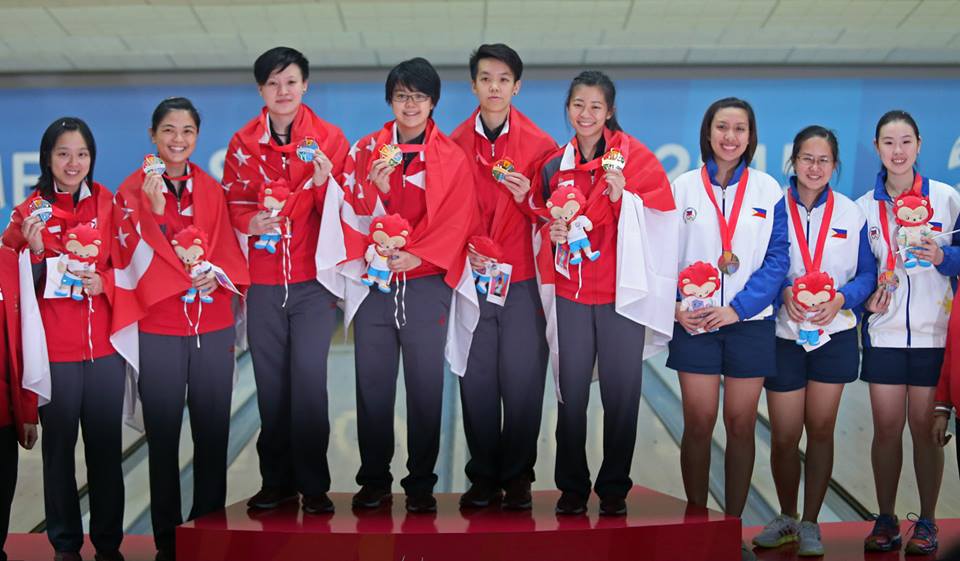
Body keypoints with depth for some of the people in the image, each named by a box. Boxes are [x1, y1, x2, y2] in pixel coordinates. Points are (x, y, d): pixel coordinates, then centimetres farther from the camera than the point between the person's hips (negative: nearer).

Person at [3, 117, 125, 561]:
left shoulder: (108, 204, 5)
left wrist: (104, 282, -8)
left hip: (104, 346, 2)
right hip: (53, 351, -1)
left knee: (106, 446, 7)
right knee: (59, 447, 6)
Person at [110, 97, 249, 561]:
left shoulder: (211, 190, 10)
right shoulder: (133, 190, 1)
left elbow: (228, 249, 10)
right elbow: (133, 257, -8)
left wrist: (218, 274, -10)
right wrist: (154, 209, -22)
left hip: (213, 328, 3)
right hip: (158, 330, -2)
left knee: (212, 433, 5)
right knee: (163, 437, 3)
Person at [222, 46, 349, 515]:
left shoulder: (328, 138, 2)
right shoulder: (243, 143, 7)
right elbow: (232, 203, 10)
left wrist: (324, 183, -18)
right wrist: (250, 222, -10)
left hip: (313, 281, -2)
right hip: (263, 283, 2)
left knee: (310, 379, -7)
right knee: (271, 384, 7)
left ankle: (313, 485, 4)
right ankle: (276, 481, 19)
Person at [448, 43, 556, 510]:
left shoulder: (539, 144, 3)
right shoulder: (454, 143, 6)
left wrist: (528, 199, -13)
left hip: (522, 279, -1)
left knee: (523, 380, 1)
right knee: (476, 379, 5)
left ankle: (517, 476, 15)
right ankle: (483, 476, 18)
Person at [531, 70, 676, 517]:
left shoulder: (634, 157, 0)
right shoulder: (554, 165, 10)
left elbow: (657, 219, -5)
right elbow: (540, 221, 18)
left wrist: (622, 196, -19)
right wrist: (552, 232, -3)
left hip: (621, 292, -2)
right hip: (570, 294, 3)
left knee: (621, 395, 2)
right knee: (571, 394, 4)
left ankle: (614, 488, 16)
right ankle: (572, 487, 17)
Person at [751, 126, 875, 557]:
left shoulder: (851, 213, 2)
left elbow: (867, 274, 4)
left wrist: (840, 299, -14)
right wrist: (783, 293, -18)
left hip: (833, 334, 1)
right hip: (783, 335, -1)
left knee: (821, 430, 7)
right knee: (784, 436, 3)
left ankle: (810, 524, 20)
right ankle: (787, 517, 27)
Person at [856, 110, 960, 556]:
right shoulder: (863, 207, 6)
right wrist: (867, 297, -7)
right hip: (884, 331, 2)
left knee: (924, 426, 3)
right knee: (886, 427, 2)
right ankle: (885, 520, 15)